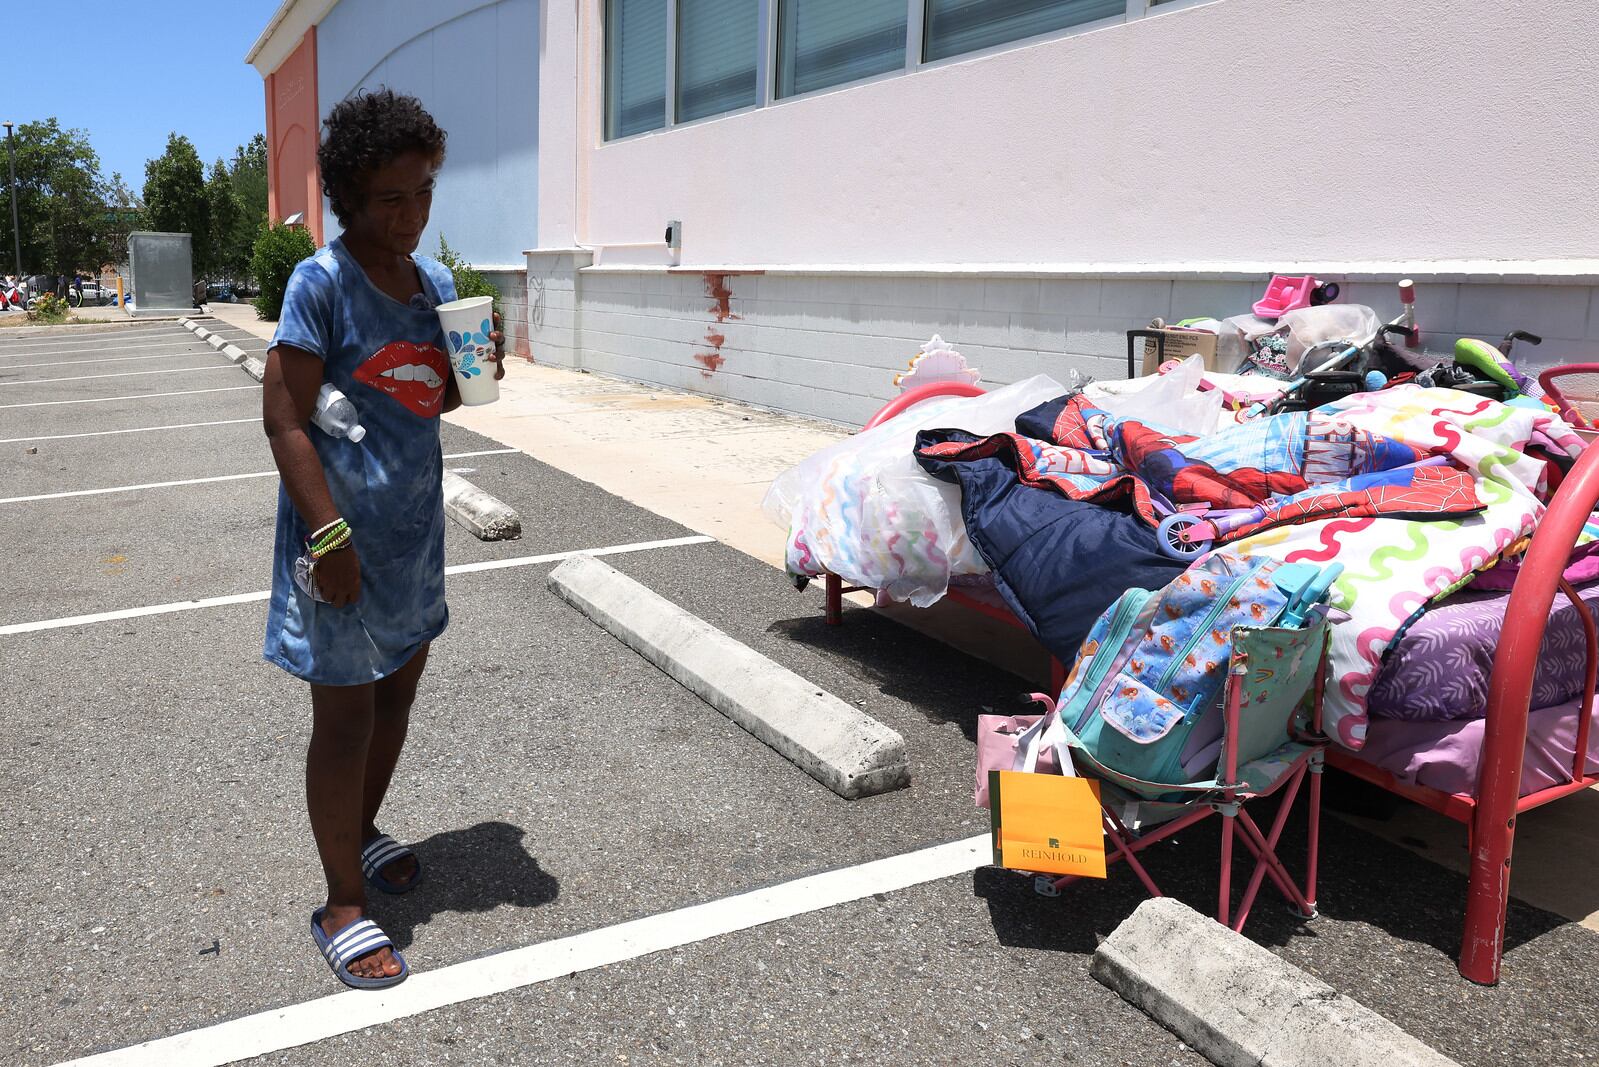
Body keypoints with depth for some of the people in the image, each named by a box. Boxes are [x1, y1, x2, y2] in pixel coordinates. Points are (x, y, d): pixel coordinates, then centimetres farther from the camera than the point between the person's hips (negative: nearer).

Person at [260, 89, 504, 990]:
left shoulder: (435, 279, 6)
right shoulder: (322, 282, -14)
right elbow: (283, 415, -17)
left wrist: (480, 371, -4)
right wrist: (329, 533, -23)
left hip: (416, 526, 7)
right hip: (346, 533, -7)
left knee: (399, 691, 19)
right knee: (346, 715, 2)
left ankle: (363, 830, 42)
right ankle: (344, 905, 17)